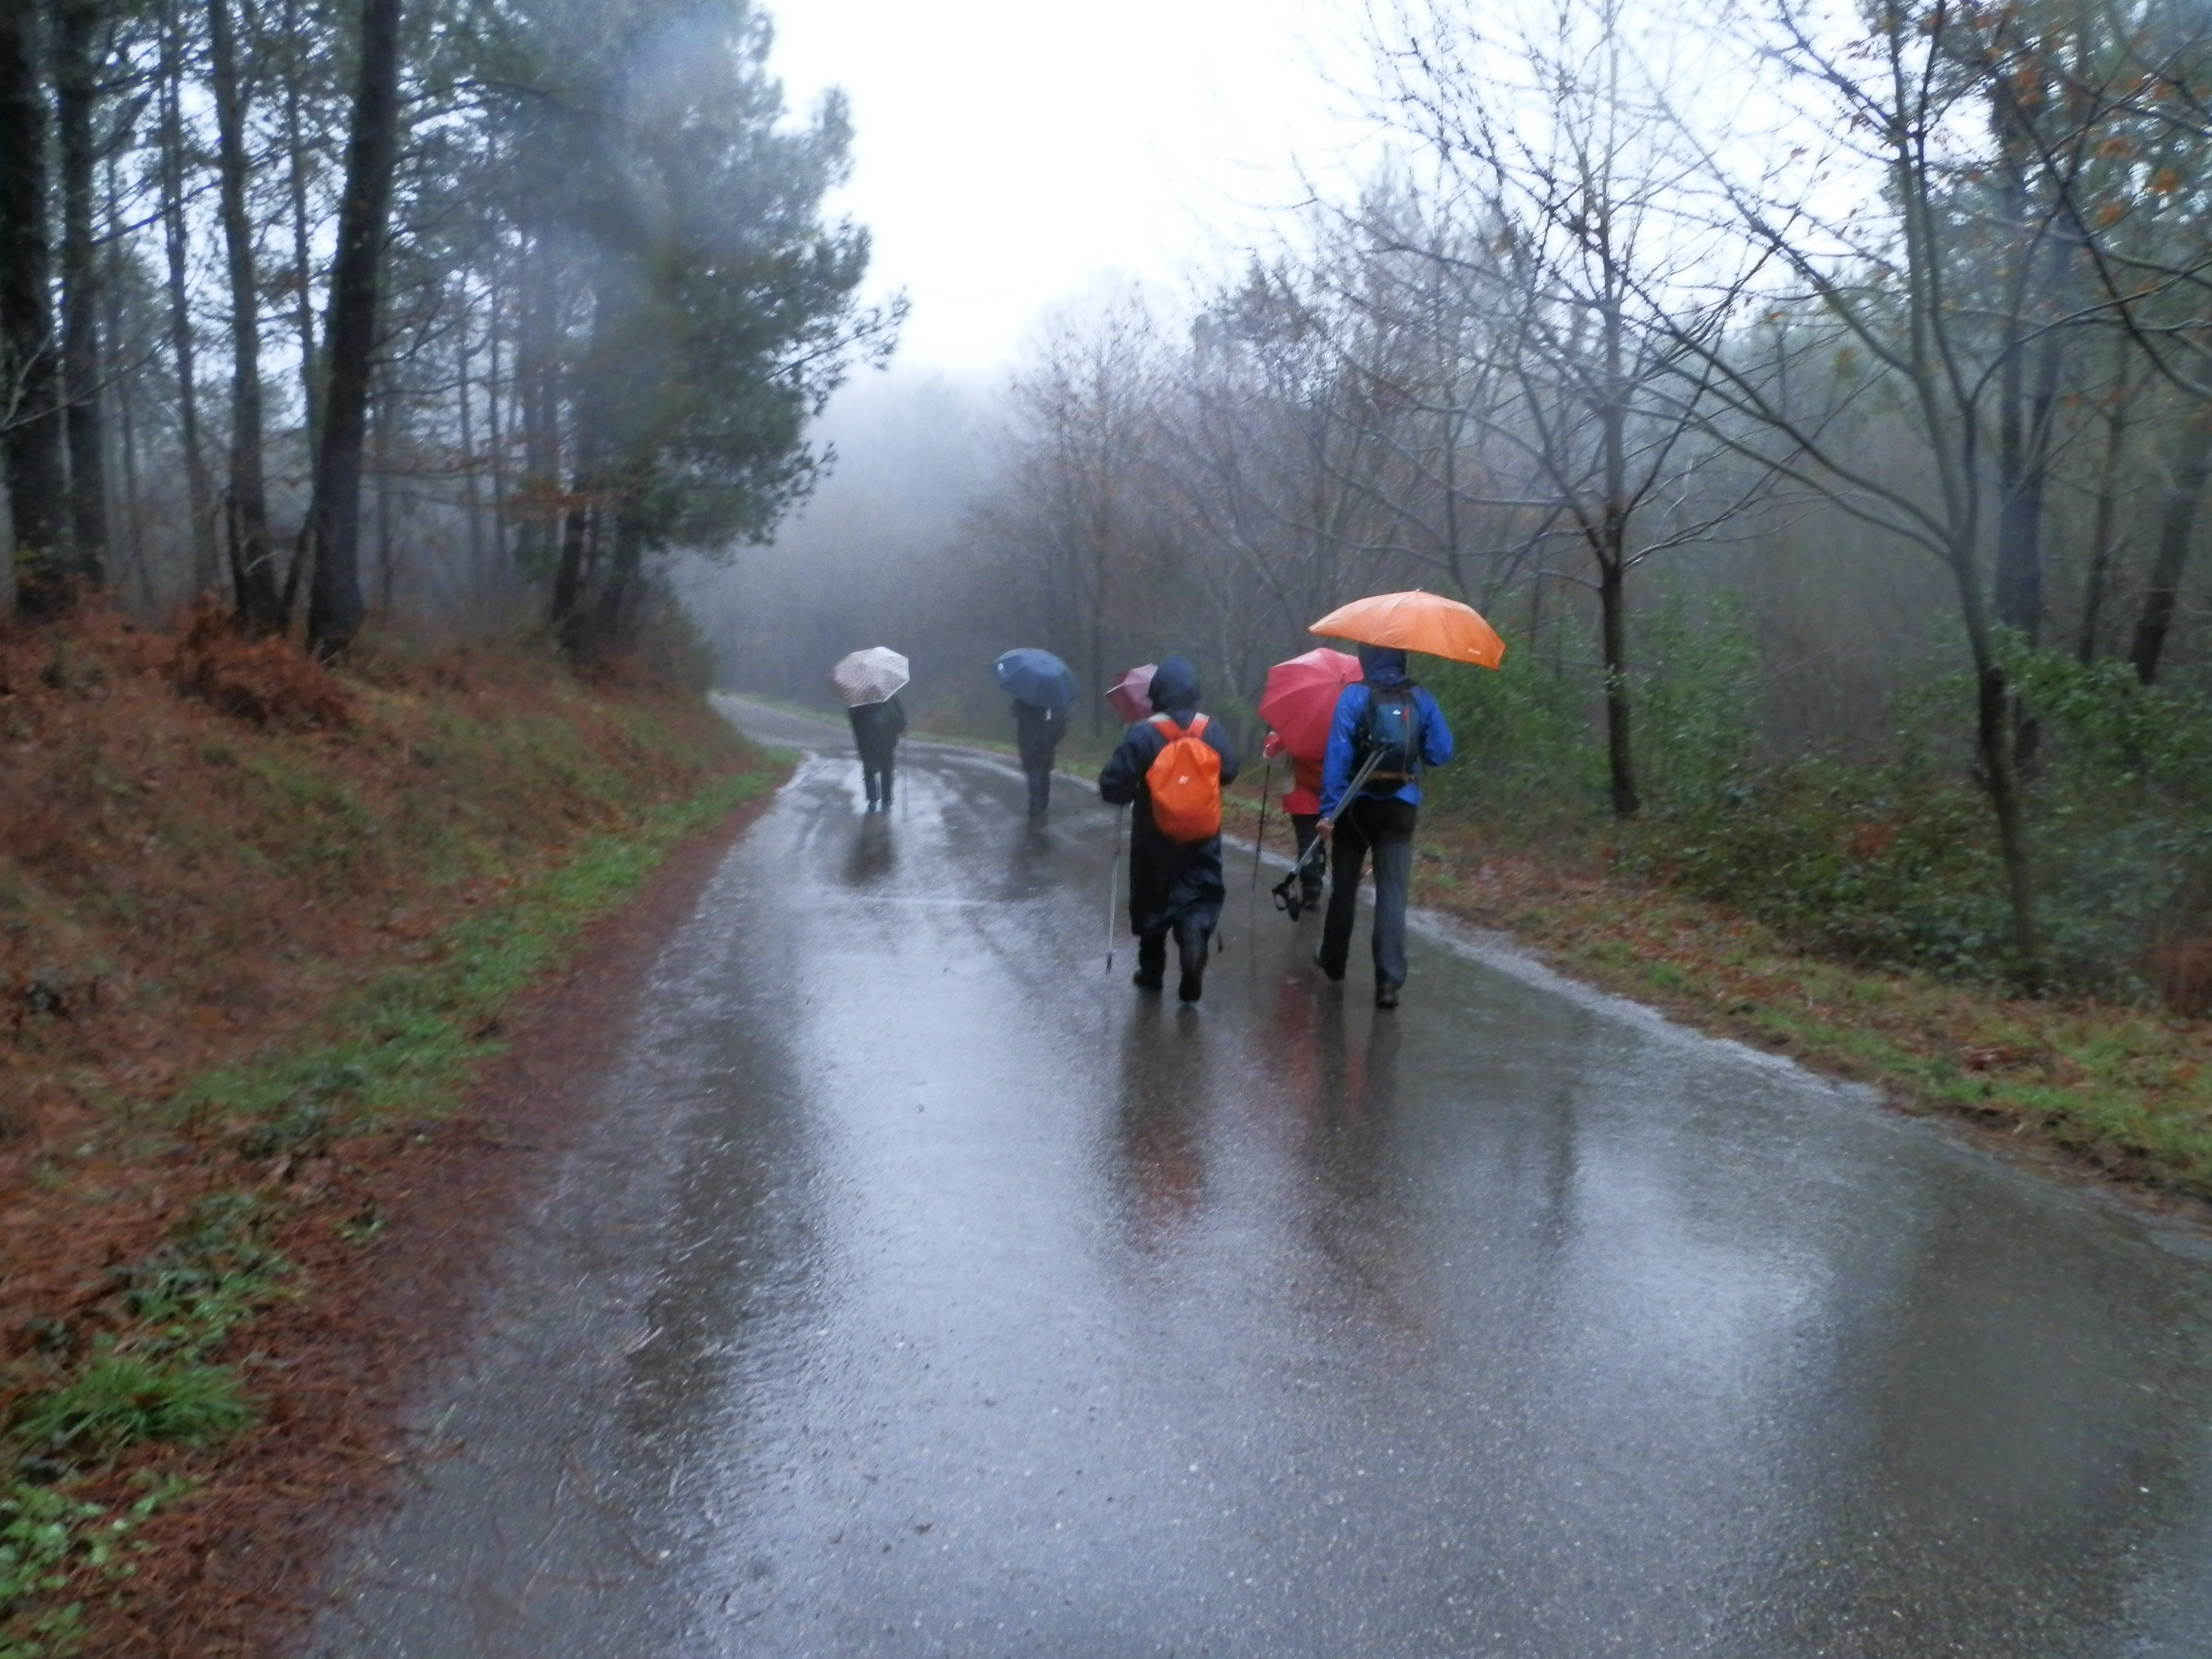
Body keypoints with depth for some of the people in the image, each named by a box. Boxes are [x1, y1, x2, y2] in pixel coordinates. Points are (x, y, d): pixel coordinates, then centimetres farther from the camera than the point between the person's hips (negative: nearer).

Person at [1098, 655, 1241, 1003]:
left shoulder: (1144, 733, -15)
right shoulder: (1212, 731, -6)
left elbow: (1113, 785, -17)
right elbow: (1230, 772, 5)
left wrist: (1132, 793, 4)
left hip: (1154, 838, -1)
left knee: (1152, 903, 16)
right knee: (1200, 896, 7)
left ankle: (1152, 973, 26)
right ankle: (1195, 934, -25)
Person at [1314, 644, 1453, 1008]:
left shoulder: (1353, 696, -9)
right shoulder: (1421, 699, -1)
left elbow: (1338, 754, -15)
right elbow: (1441, 753, -1)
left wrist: (1329, 808, -15)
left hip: (1357, 804, -1)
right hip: (1400, 807, 1)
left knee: (1344, 885, 16)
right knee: (1392, 892, 0)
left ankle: (1334, 960, 32)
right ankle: (1389, 981, -9)